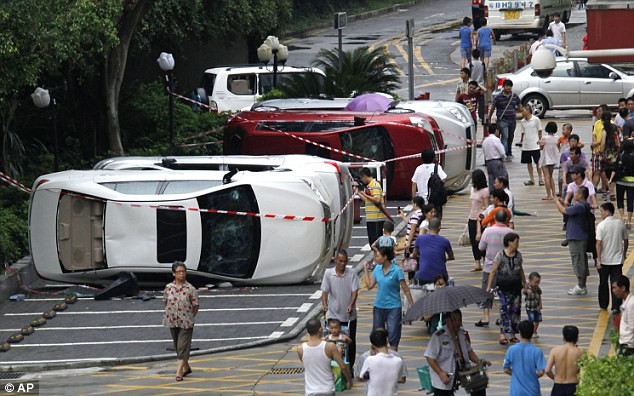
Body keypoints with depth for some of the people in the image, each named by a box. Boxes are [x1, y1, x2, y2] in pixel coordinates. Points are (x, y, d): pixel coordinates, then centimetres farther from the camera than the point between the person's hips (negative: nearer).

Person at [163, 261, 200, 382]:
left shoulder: (190, 289, -8)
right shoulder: (168, 288, 0)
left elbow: (196, 305, -2)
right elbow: (165, 303, 13)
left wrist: (190, 317, 0)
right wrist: (170, 312, 6)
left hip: (186, 322, -4)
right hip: (173, 322, 4)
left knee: (183, 347, -9)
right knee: (177, 347, 15)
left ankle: (179, 372, -11)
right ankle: (186, 367, 32)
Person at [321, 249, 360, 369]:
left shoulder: (352, 273, -5)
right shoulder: (328, 273, -4)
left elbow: (355, 291, -9)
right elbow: (325, 291, -4)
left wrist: (351, 305, -26)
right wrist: (324, 305, -22)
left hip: (349, 315, 0)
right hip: (334, 315, 0)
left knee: (350, 342, 8)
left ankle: (349, 367, 19)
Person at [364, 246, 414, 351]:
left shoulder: (397, 270, -13)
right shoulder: (377, 269, 3)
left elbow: (406, 290, -9)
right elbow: (370, 286, 7)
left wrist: (412, 306, -10)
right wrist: (366, 270, 4)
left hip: (393, 307, -5)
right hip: (379, 306, 5)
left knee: (393, 338, -4)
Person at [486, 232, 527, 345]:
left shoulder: (518, 255, 6)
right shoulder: (500, 255, -10)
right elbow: (493, 271, -7)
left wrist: (524, 284, 24)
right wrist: (489, 286, -9)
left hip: (516, 286, 5)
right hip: (503, 287, -5)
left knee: (515, 310, 6)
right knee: (505, 308, -13)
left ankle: (512, 334, 16)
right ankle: (503, 334, -12)